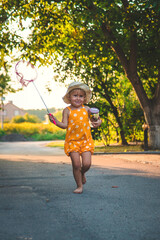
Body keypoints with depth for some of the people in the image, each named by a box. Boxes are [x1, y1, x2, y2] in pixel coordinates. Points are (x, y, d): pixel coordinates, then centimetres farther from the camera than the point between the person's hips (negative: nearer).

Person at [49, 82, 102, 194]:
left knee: (87, 164, -9)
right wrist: (55, 121, -22)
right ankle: (79, 186, 13)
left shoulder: (86, 109, 5)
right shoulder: (67, 111, 0)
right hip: (72, 141, -1)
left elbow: (94, 121, 11)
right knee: (76, 164, -6)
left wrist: (98, 122, -11)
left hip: (86, 140, 1)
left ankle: (82, 173, 27)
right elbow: (64, 125, -6)